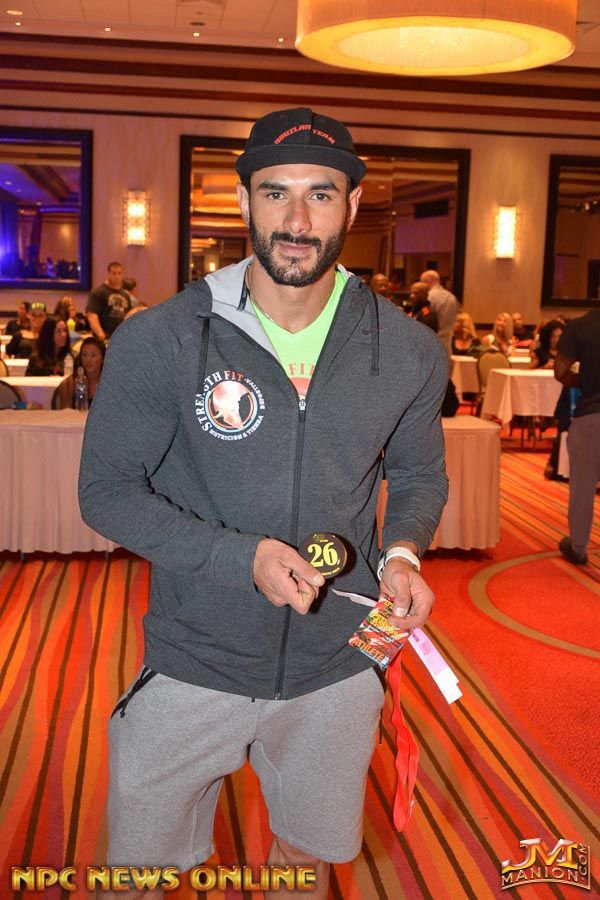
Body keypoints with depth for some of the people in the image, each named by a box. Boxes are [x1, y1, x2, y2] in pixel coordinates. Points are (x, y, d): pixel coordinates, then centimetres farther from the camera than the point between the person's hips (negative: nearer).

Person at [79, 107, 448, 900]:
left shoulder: (409, 352, -6)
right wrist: (240, 557, -24)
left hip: (336, 670, 3)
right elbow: (107, 490, -10)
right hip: (193, 667, -2)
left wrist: (402, 550, -13)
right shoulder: (159, 343, -16)